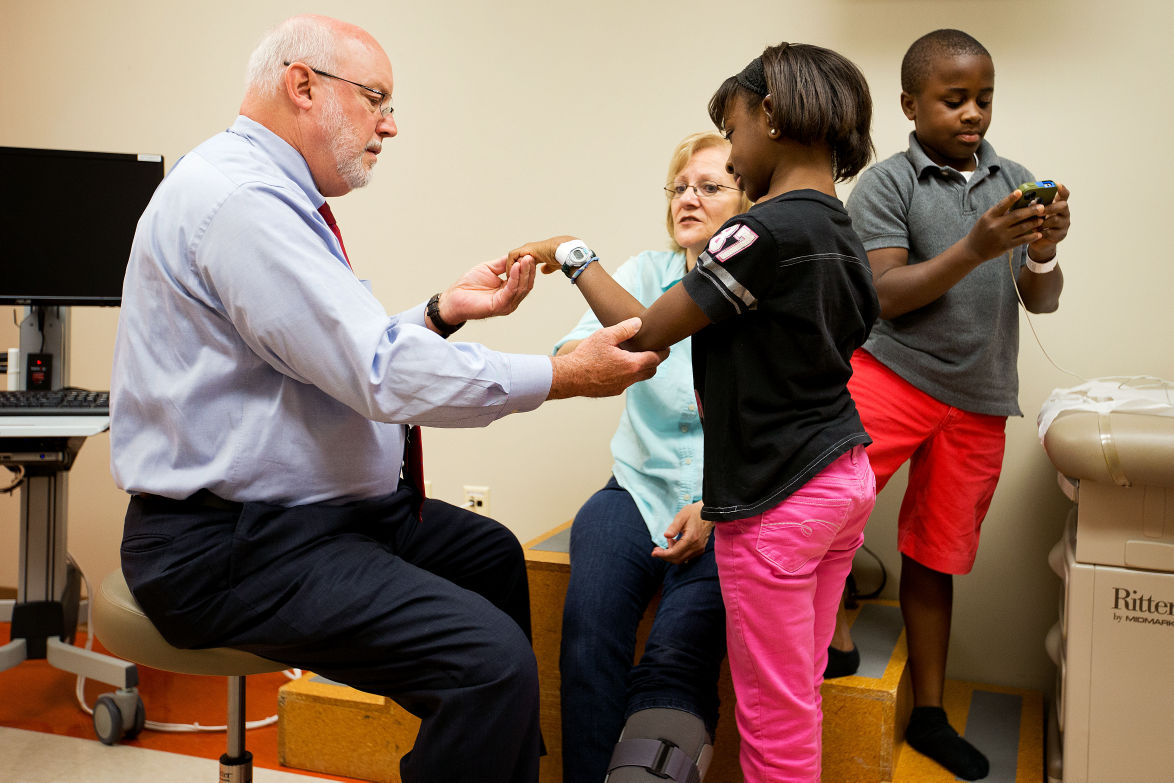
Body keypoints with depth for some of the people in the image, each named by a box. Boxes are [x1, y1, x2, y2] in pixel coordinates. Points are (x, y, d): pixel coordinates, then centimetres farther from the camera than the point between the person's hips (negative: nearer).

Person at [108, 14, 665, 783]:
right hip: (231, 547, -11)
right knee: (494, 660, -24)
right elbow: (380, 374, -25)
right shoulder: (237, 197, -20)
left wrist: (440, 313, 2)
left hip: (324, 507, 11)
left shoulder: (273, 196, 13)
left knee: (492, 554, 24)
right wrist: (564, 375, -18)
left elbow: (347, 354, 16)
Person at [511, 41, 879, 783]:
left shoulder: (767, 231, -19)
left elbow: (643, 332, -15)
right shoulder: (844, 235, 9)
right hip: (846, 477, 9)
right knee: (799, 690, 19)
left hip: (778, 500, -9)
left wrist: (574, 256, -2)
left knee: (774, 711, 6)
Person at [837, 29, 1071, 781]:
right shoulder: (887, 183, -3)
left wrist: (1042, 253, -14)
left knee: (935, 557, 12)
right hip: (894, 372, -3)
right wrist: (976, 248, -22)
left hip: (979, 400, 4)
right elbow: (882, 297, -11)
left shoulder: (1017, 180, 10)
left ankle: (929, 713, 27)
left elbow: (1042, 301, 8)